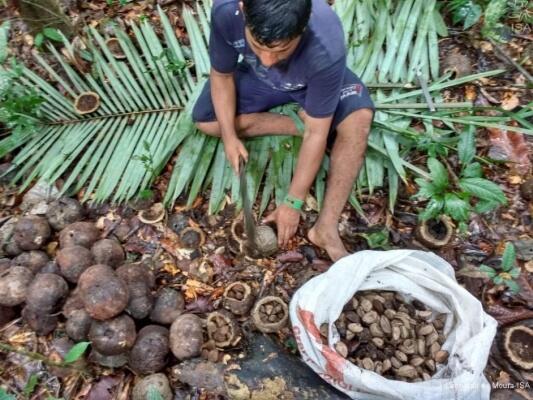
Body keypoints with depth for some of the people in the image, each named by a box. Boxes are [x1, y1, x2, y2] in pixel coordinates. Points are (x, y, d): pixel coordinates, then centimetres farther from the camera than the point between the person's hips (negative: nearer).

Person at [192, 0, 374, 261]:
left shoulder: (326, 47, -42)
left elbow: (317, 133, -34)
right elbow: (222, 75, -16)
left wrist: (292, 203, -29)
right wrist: (229, 135, -27)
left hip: (314, 79, -3)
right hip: (256, 78, 4)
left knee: (360, 117, -32)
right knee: (205, 121, -11)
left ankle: (326, 228, -23)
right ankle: (301, 121, -6)